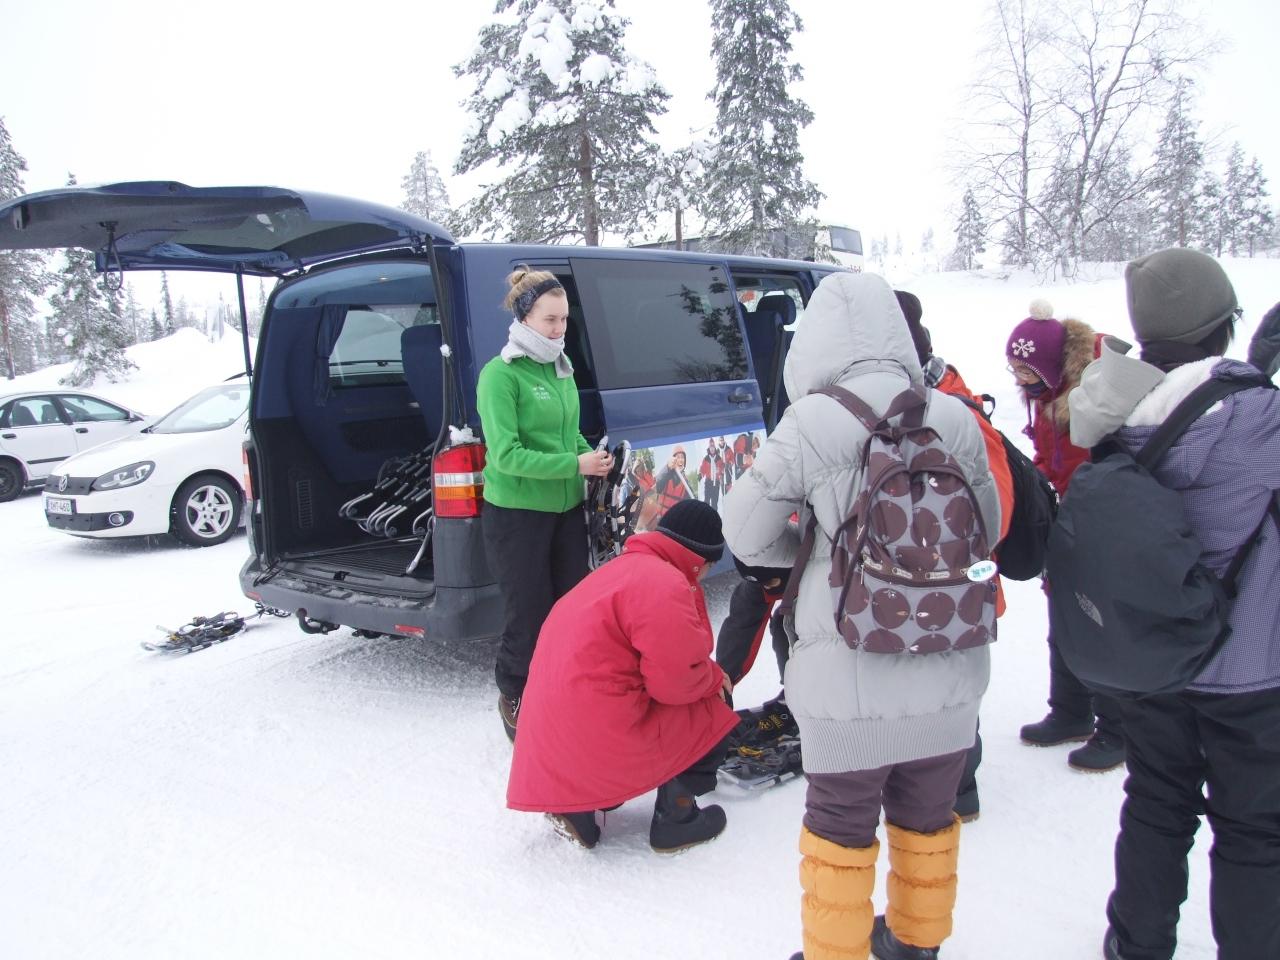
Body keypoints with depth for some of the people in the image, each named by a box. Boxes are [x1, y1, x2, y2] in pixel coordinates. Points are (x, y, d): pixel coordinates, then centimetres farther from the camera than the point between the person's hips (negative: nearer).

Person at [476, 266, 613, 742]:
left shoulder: (561, 367, 8)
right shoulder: (500, 374, -15)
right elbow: (506, 455, -21)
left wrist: (592, 457, -1)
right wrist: (575, 464, -24)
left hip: (567, 508, 7)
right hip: (517, 513, -7)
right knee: (529, 613, 4)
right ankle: (514, 698, 25)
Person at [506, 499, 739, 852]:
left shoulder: (629, 566, 17)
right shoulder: (665, 584, -16)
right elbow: (677, 679, -17)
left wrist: (708, 673, 13)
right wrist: (714, 679, 2)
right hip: (602, 735, -10)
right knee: (713, 716, 4)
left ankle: (576, 804, 18)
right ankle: (676, 819, 14)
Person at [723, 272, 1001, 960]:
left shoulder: (808, 426, -13)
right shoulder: (955, 420, -3)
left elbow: (745, 534, -4)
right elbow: (986, 530, 10)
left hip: (848, 680, -4)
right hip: (948, 675, 4)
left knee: (841, 829, 16)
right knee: (927, 819, 24)